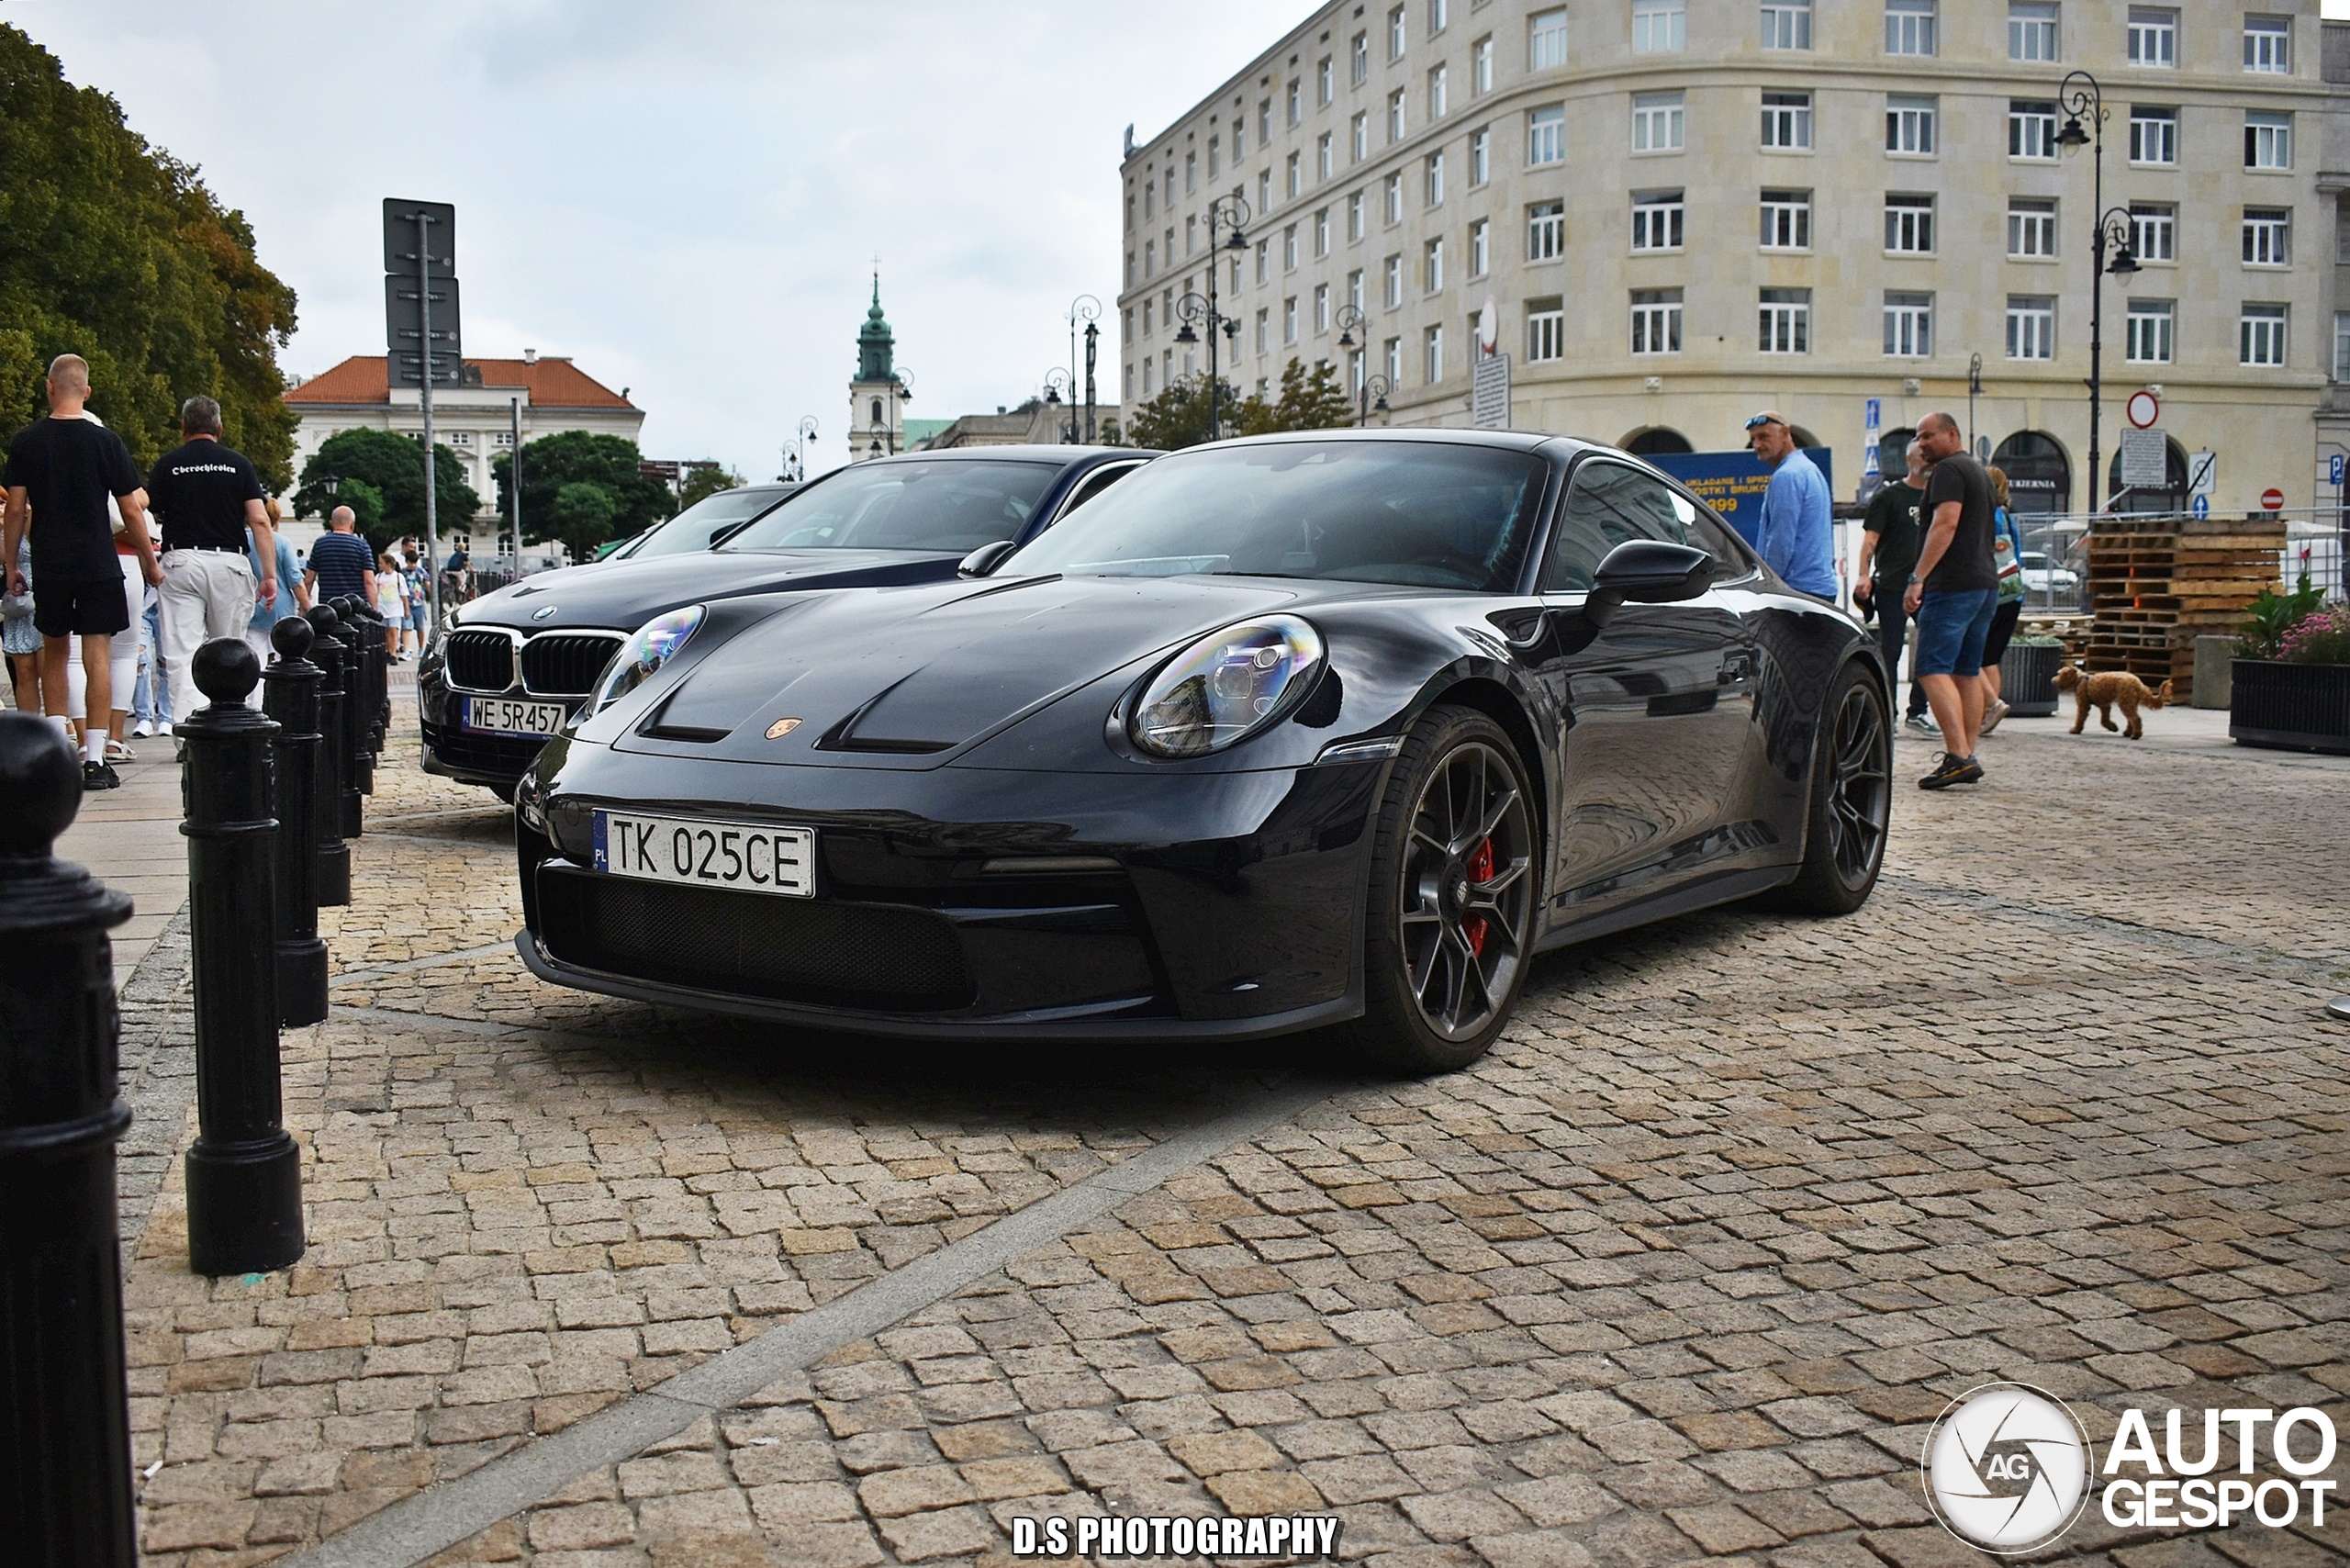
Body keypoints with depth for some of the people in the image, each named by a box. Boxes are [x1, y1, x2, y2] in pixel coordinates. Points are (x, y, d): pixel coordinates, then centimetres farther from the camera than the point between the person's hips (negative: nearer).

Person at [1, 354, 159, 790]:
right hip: (98, 565, -2)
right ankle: (95, 761, -6)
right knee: (97, 655, -3)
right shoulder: (104, 440, -4)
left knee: (54, 651, 17)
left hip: (49, 567, 2)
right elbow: (131, 512, -3)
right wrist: (150, 562, 7)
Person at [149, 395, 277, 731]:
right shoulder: (238, 463, 5)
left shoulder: (167, 464, 5)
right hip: (229, 562, 1)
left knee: (182, 655, -4)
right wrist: (270, 574, -2)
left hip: (180, 562, -1)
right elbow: (260, 521, -2)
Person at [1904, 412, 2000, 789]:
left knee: (1934, 670, -14)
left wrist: (1918, 578, -22)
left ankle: (1958, 756, -24)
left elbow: (1946, 523, -19)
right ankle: (1967, 757, 10)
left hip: (1953, 585, -10)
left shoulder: (1949, 469, -8)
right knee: (1967, 673, 11)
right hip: (1986, 584, 10)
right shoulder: (1979, 472, 22)